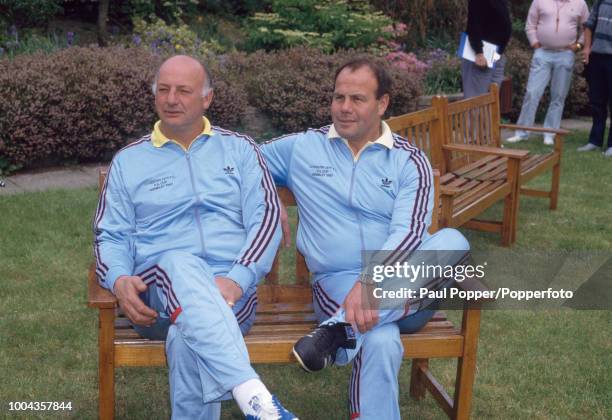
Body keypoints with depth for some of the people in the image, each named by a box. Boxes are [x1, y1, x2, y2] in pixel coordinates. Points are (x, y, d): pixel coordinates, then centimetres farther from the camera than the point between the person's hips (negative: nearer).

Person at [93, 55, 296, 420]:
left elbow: (266, 218, 3)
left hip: (230, 293, 0)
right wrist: (120, 280, -13)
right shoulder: (128, 161, 17)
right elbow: (111, 236, 12)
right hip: (157, 290, 0)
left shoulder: (238, 149, 14)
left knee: (186, 338, -36)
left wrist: (237, 279, -16)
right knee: (180, 263, -38)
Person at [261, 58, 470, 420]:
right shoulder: (302, 147, 8)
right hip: (339, 282, -2)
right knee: (381, 343, -37)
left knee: (451, 241, -32)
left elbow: (408, 233, -11)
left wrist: (371, 282, -28)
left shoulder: (410, 162, 3)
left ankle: (341, 329, -35)